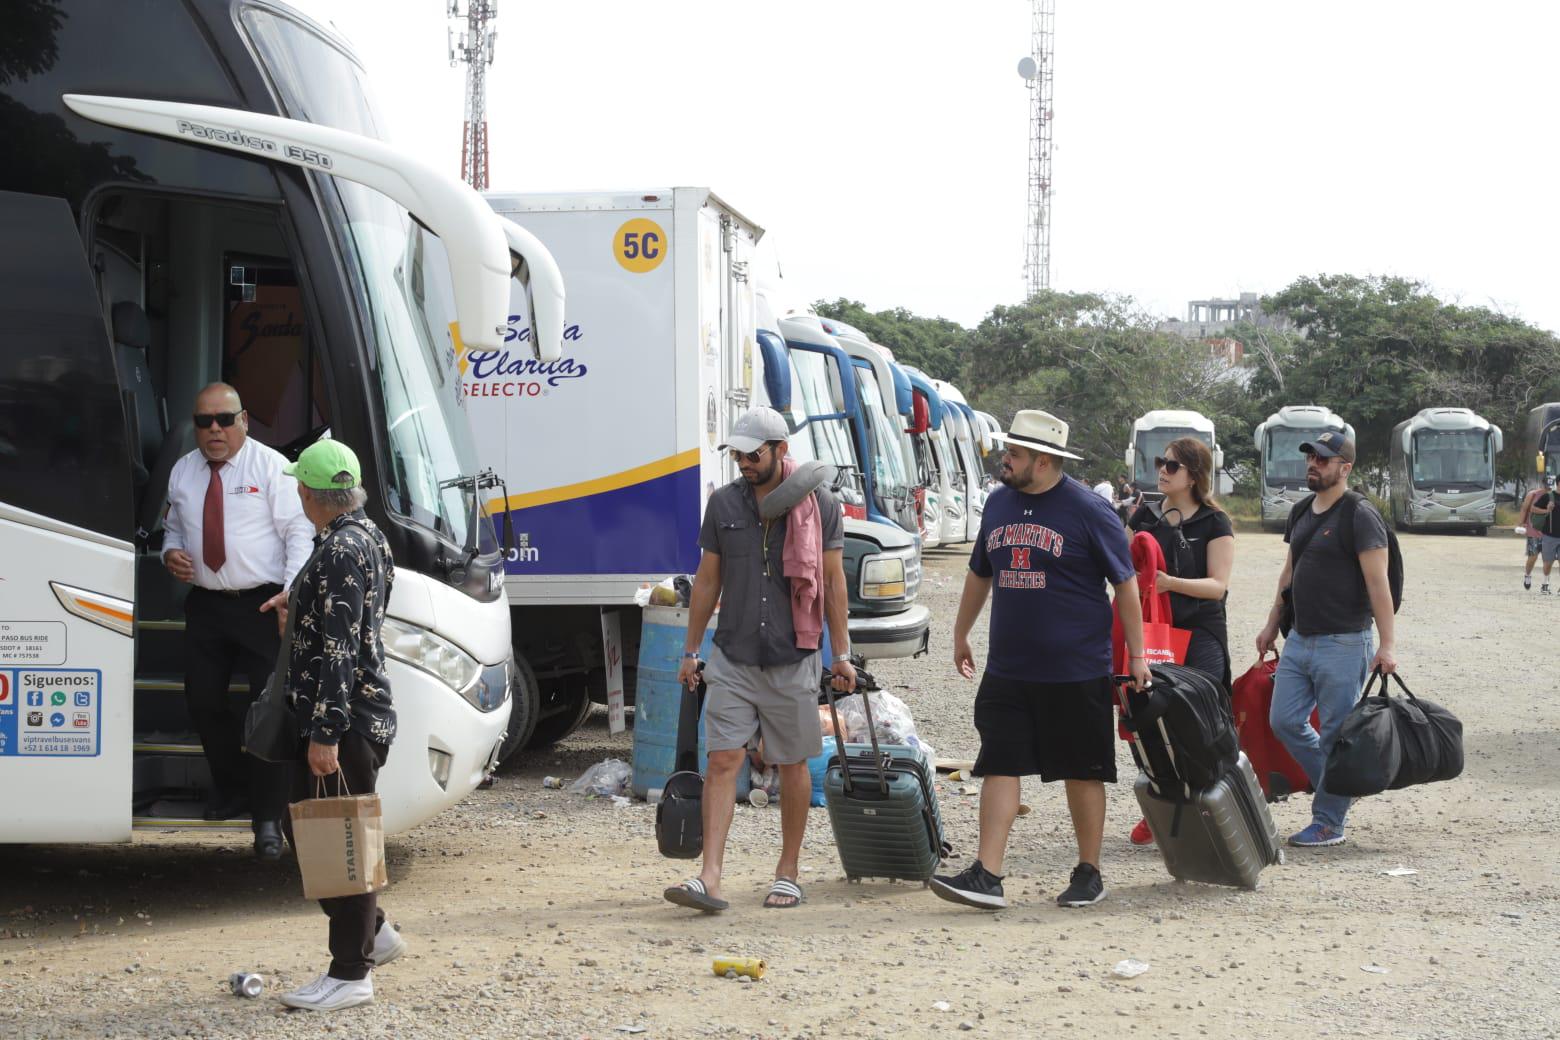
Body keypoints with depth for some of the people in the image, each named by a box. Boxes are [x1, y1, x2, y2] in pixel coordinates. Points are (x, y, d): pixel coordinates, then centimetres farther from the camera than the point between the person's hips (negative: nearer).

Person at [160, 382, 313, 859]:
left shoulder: (271, 467, -5)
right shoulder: (182, 472, 11)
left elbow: (299, 532, -9)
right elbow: (173, 527, 25)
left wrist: (293, 591, -21)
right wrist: (171, 552, 1)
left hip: (263, 605, -5)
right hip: (205, 605, 5)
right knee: (203, 700, 7)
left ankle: (267, 816, 2)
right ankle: (229, 788, 32)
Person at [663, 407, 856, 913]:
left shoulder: (820, 505, 0)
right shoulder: (723, 503, 6)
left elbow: (833, 582, 4)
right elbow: (707, 580, 11)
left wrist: (841, 653, 1)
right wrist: (691, 651, 10)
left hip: (794, 660, -1)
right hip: (732, 657, 1)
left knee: (793, 766, 8)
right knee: (722, 760, -8)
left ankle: (788, 872, 22)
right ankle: (709, 877, -11)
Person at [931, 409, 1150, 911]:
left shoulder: (1089, 511, -8)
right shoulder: (998, 504, 9)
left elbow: (1125, 584, -4)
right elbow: (979, 574, 22)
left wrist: (1136, 656, -5)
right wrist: (961, 635, 27)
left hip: (1076, 672, -5)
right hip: (1007, 668, 5)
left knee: (1082, 773, 5)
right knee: (999, 767, -2)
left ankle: (1088, 874, 18)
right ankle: (986, 876, -4)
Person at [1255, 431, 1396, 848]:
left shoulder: (1359, 515, -12)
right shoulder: (1301, 512, 13)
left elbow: (1378, 582, -16)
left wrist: (1387, 645, -22)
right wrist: (1272, 625, 24)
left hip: (1343, 643, -8)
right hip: (1300, 639, 8)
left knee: (1336, 734, -2)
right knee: (1285, 721, 8)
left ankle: (1328, 823, 6)